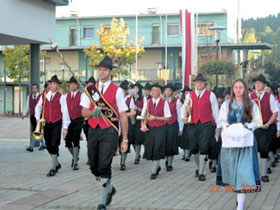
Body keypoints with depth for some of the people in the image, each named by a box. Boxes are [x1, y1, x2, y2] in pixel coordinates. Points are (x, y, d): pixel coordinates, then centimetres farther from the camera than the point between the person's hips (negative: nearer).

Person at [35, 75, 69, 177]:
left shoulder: (60, 97, -3)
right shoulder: (44, 96, 8)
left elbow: (64, 112, -4)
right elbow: (38, 107, 19)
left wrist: (65, 126, -8)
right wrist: (37, 118, 4)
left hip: (57, 123, -4)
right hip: (46, 123, 4)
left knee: (54, 145, -11)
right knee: (49, 145, 10)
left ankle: (53, 168, -4)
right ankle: (57, 163, 30)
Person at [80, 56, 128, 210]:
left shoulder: (117, 90, -1)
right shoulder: (90, 90, 10)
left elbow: (123, 116, -1)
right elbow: (84, 112, 11)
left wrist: (125, 139, -4)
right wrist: (93, 112, -14)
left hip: (109, 131, -4)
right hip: (93, 130, 5)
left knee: (104, 167, -11)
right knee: (94, 167, 9)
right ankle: (109, 189, 35)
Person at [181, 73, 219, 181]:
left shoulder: (210, 95, 2)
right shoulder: (190, 95, 9)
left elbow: (215, 110, 6)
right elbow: (184, 107, 6)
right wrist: (183, 117, -14)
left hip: (206, 125, -3)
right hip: (193, 124, 3)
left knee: (203, 148, -7)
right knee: (193, 148, 8)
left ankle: (201, 173, 0)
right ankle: (198, 167, 32)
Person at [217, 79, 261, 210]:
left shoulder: (252, 105, 5)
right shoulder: (226, 104, 10)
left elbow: (257, 122, 6)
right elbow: (221, 120, 10)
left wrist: (247, 126, -12)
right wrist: (228, 126, -10)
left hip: (245, 140, -2)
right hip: (230, 140, 2)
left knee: (244, 169, -10)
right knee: (231, 168, 3)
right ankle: (237, 193, 23)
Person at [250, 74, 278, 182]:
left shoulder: (270, 97, 3)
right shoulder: (250, 96, 7)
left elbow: (275, 112, 1)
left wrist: (268, 124, -10)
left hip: (267, 128, -1)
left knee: (264, 151, 0)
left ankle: (264, 174, 8)